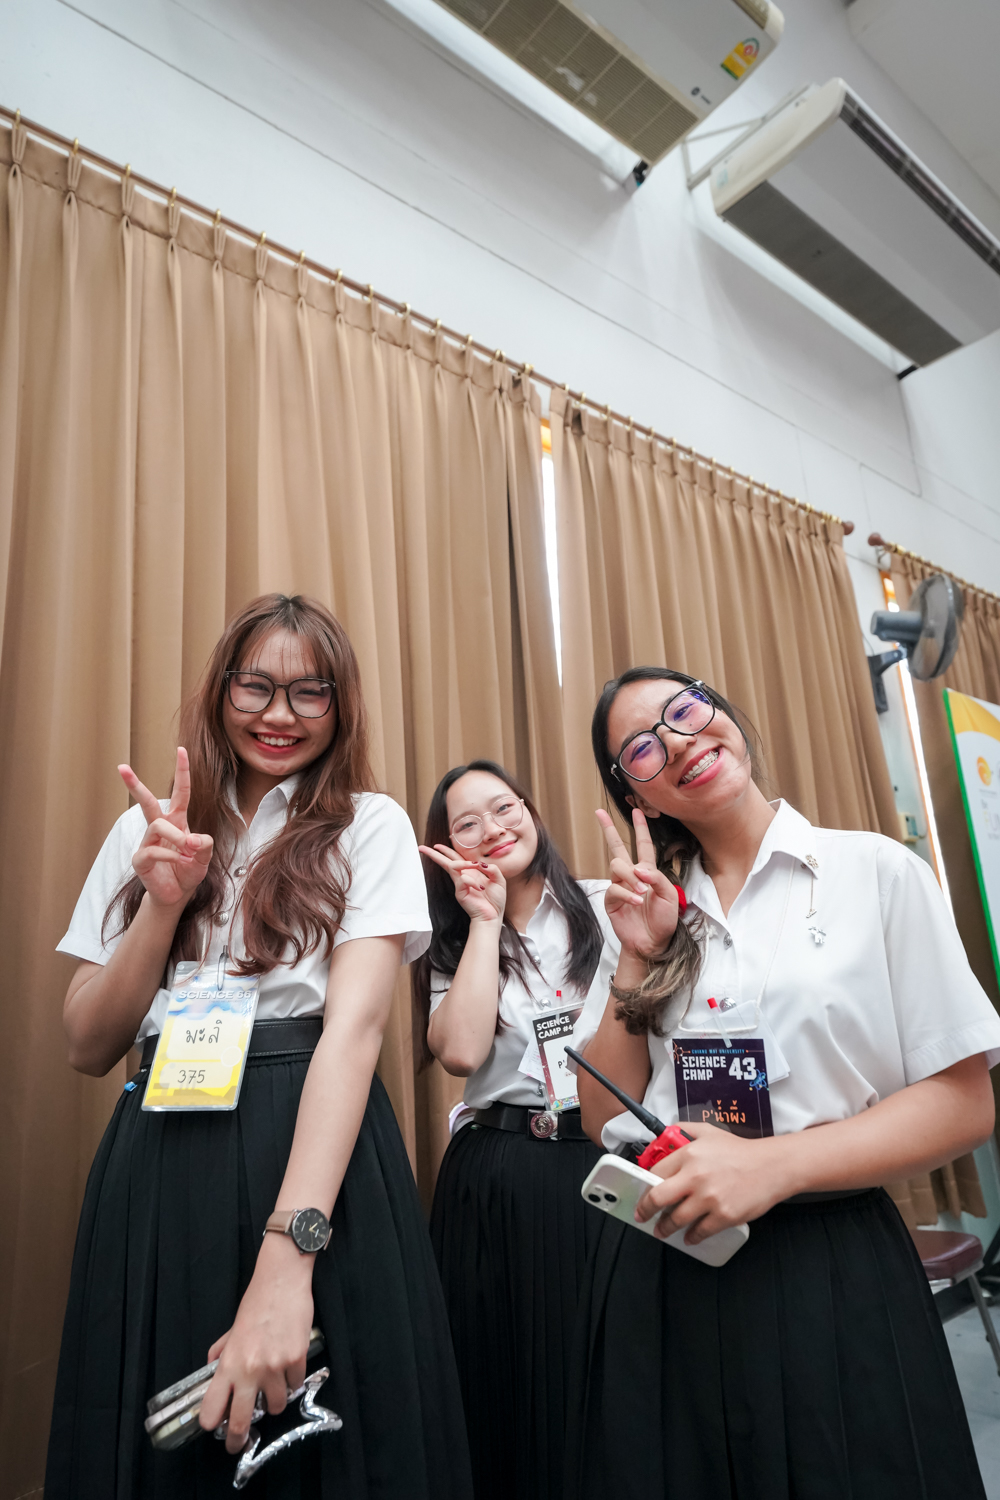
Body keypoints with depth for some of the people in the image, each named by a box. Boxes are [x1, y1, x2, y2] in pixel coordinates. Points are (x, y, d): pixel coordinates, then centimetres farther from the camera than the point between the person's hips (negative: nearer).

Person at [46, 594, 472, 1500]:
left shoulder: (368, 827, -1)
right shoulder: (149, 828, 9)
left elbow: (355, 1021, -13)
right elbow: (89, 1047, 6)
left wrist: (286, 1261, -24)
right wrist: (164, 900, -10)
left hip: (321, 1159, -2)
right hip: (159, 1166, 3)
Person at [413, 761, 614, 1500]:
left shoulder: (605, 908, 2)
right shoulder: (454, 945, 9)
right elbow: (462, 1052, -11)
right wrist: (486, 919, -6)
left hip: (601, 1162, -2)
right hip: (493, 1181, 2)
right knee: (505, 1383, 13)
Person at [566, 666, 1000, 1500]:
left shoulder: (875, 871, -5)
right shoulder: (649, 913, 5)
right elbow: (603, 1119, 4)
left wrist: (774, 1163, -19)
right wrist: (640, 961, -8)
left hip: (833, 1278, -3)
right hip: (657, 1274, 3)